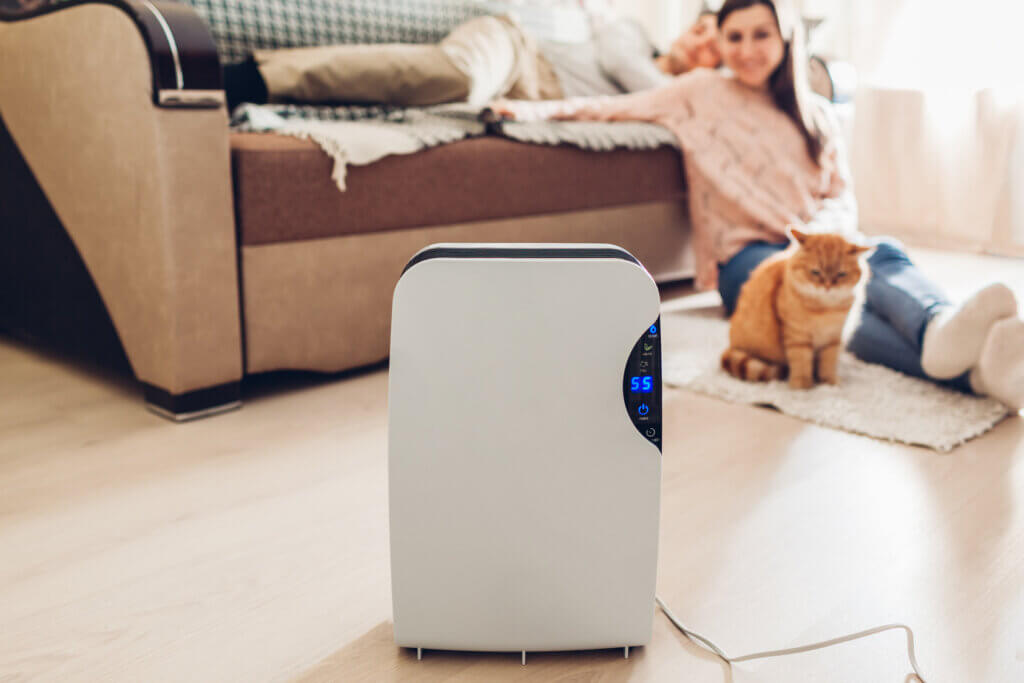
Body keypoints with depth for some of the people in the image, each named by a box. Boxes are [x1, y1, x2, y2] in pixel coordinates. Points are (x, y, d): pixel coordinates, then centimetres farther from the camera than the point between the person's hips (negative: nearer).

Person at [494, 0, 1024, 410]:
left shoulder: (817, 115, 23)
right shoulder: (702, 92, 16)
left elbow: (842, 197, 16)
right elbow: (621, 107, 11)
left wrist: (821, 230, -7)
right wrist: (540, 109, -2)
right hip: (746, 258, -3)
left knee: (884, 255, -34)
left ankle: (945, 331, -68)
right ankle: (968, 366, -65)